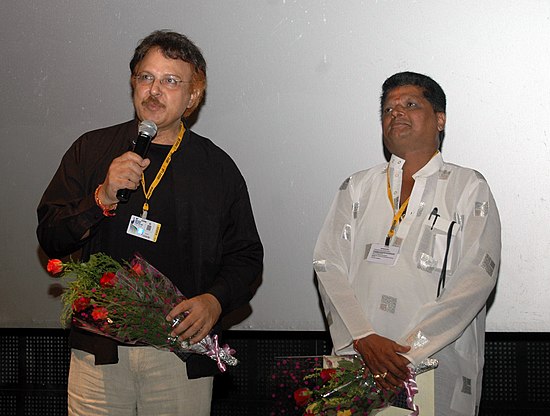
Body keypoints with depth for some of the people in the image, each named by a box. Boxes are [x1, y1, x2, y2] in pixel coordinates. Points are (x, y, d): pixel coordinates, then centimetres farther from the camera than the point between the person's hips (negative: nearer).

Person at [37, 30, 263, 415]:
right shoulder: (91, 150, 7)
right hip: (99, 351, 1)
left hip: (182, 353, 0)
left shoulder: (217, 167, 6)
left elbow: (246, 256, 8)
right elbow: (51, 239, 3)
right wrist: (103, 198, -12)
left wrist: (216, 300, -10)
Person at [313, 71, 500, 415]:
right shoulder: (357, 189, 13)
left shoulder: (470, 189, 3)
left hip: (440, 367, -2)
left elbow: (476, 278, -7)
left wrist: (409, 349, -16)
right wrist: (364, 339, -13)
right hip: (359, 362, 2)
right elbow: (329, 265, 3)